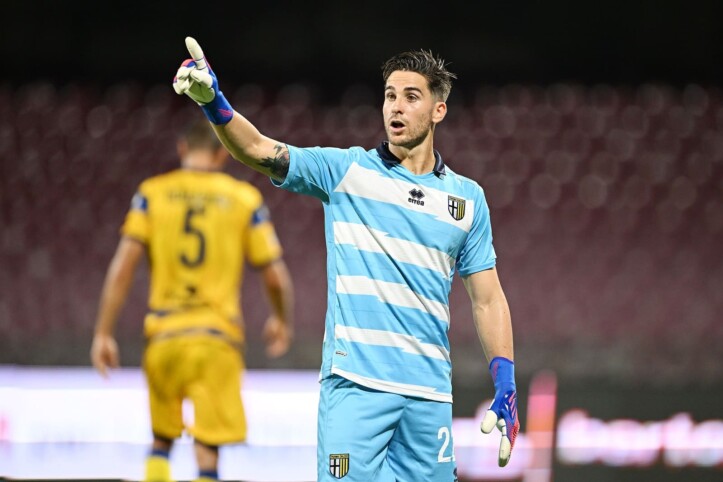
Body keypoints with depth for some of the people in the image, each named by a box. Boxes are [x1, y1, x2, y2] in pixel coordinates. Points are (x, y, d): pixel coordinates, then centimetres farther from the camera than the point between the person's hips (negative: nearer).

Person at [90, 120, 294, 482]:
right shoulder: (245, 199, 3)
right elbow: (275, 276, 4)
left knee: (161, 440, 19)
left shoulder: (151, 194, 5)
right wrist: (281, 320, 23)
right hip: (218, 336, -2)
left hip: (164, 335, 2)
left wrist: (103, 333, -1)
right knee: (207, 450, -3)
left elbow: (123, 265, -4)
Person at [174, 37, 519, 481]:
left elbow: (488, 299, 14)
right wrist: (213, 102, -27)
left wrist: (507, 387, 5)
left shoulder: (468, 197, 12)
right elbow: (260, 150, -9)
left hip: (430, 393, 3)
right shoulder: (345, 170, 4)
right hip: (355, 381, -3)